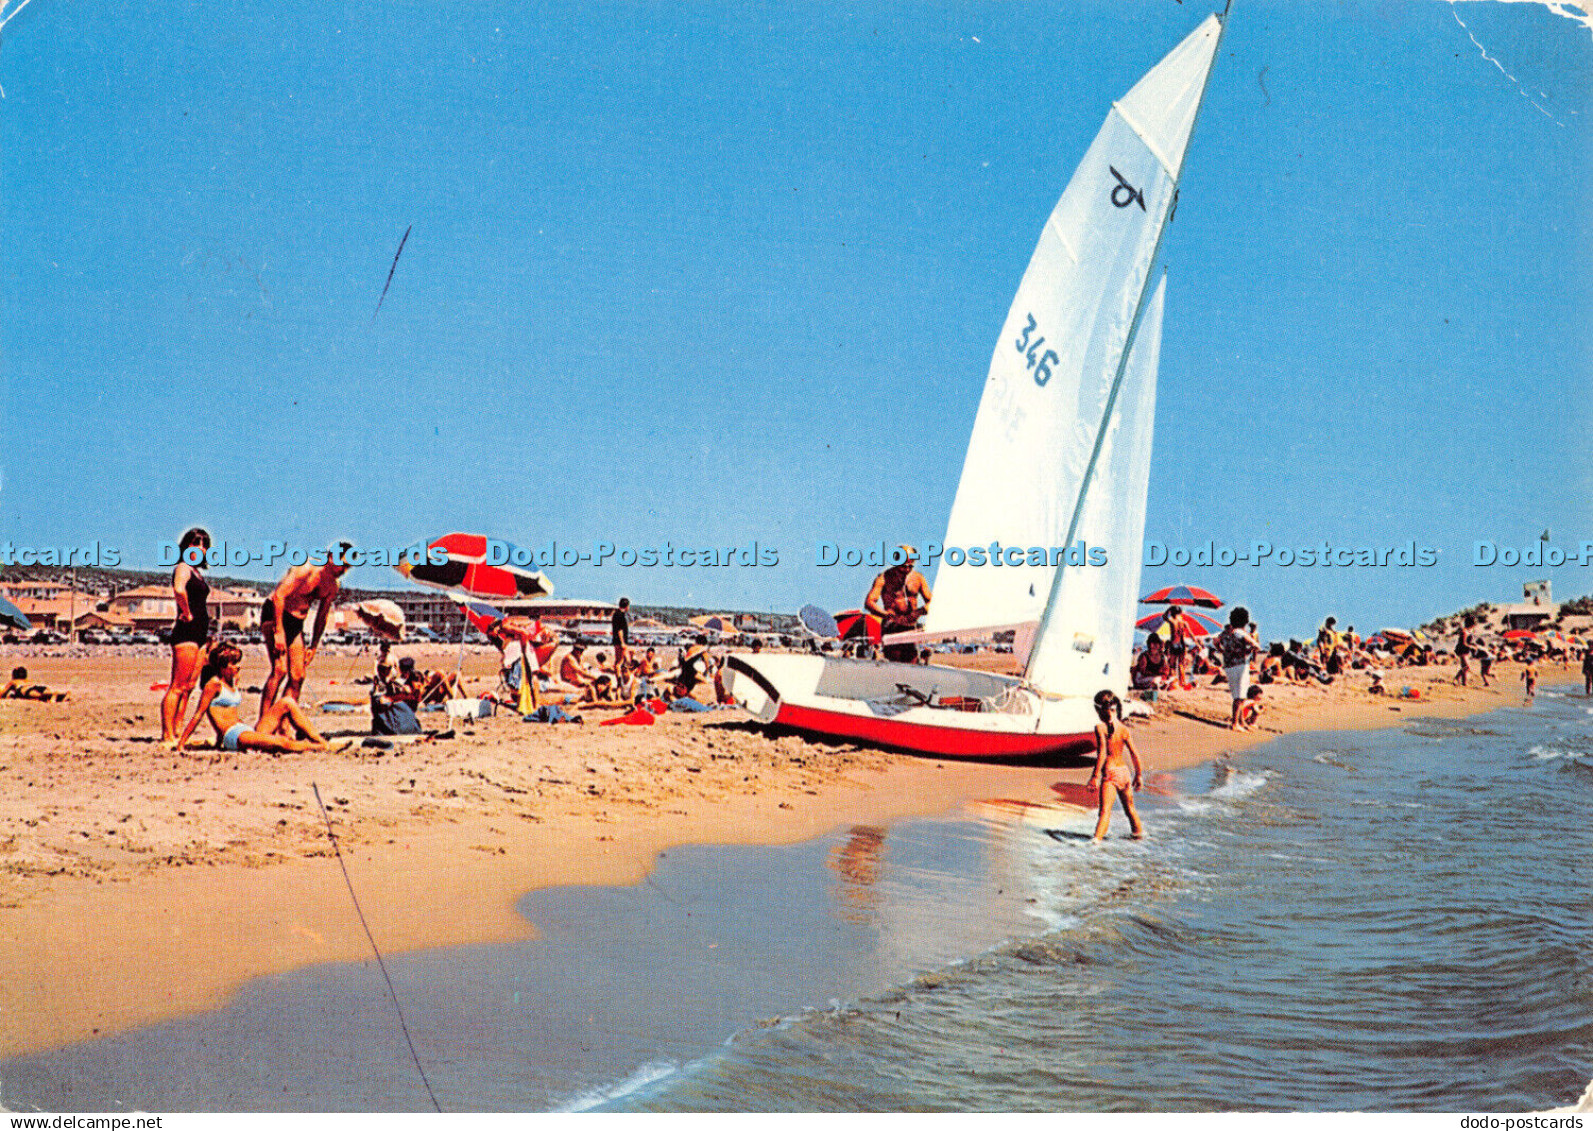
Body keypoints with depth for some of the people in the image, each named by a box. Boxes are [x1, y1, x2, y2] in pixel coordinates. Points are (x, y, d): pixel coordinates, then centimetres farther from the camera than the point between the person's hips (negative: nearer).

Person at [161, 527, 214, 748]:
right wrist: (187, 614, -18)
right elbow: (179, 590, -30)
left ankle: (177, 733, 15)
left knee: (188, 688, 10)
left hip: (199, 635, 9)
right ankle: (167, 738, -8)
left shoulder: (197, 572, 20)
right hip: (186, 632, -9)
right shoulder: (183, 568, -7)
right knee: (177, 687, -9)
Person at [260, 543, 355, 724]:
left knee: (298, 676, -1)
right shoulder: (307, 570, -19)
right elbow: (279, 595, -23)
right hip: (274, 615, -8)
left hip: (296, 624, 8)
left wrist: (313, 647, 12)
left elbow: (322, 617, 16)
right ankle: (262, 722, -19)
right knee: (280, 669, -20)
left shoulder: (333, 586, 6)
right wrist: (279, 632, -24)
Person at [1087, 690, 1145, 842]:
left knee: (1105, 810, -9)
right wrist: (1138, 775, 17)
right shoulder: (1124, 729, 4)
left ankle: (1097, 837, -24)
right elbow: (1135, 754, 6)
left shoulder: (1100, 728, -10)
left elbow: (1102, 753, -19)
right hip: (1124, 771, 5)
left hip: (1109, 773, -5)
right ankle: (1138, 830, 42)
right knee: (1129, 806, 25)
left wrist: (1095, 776, -19)